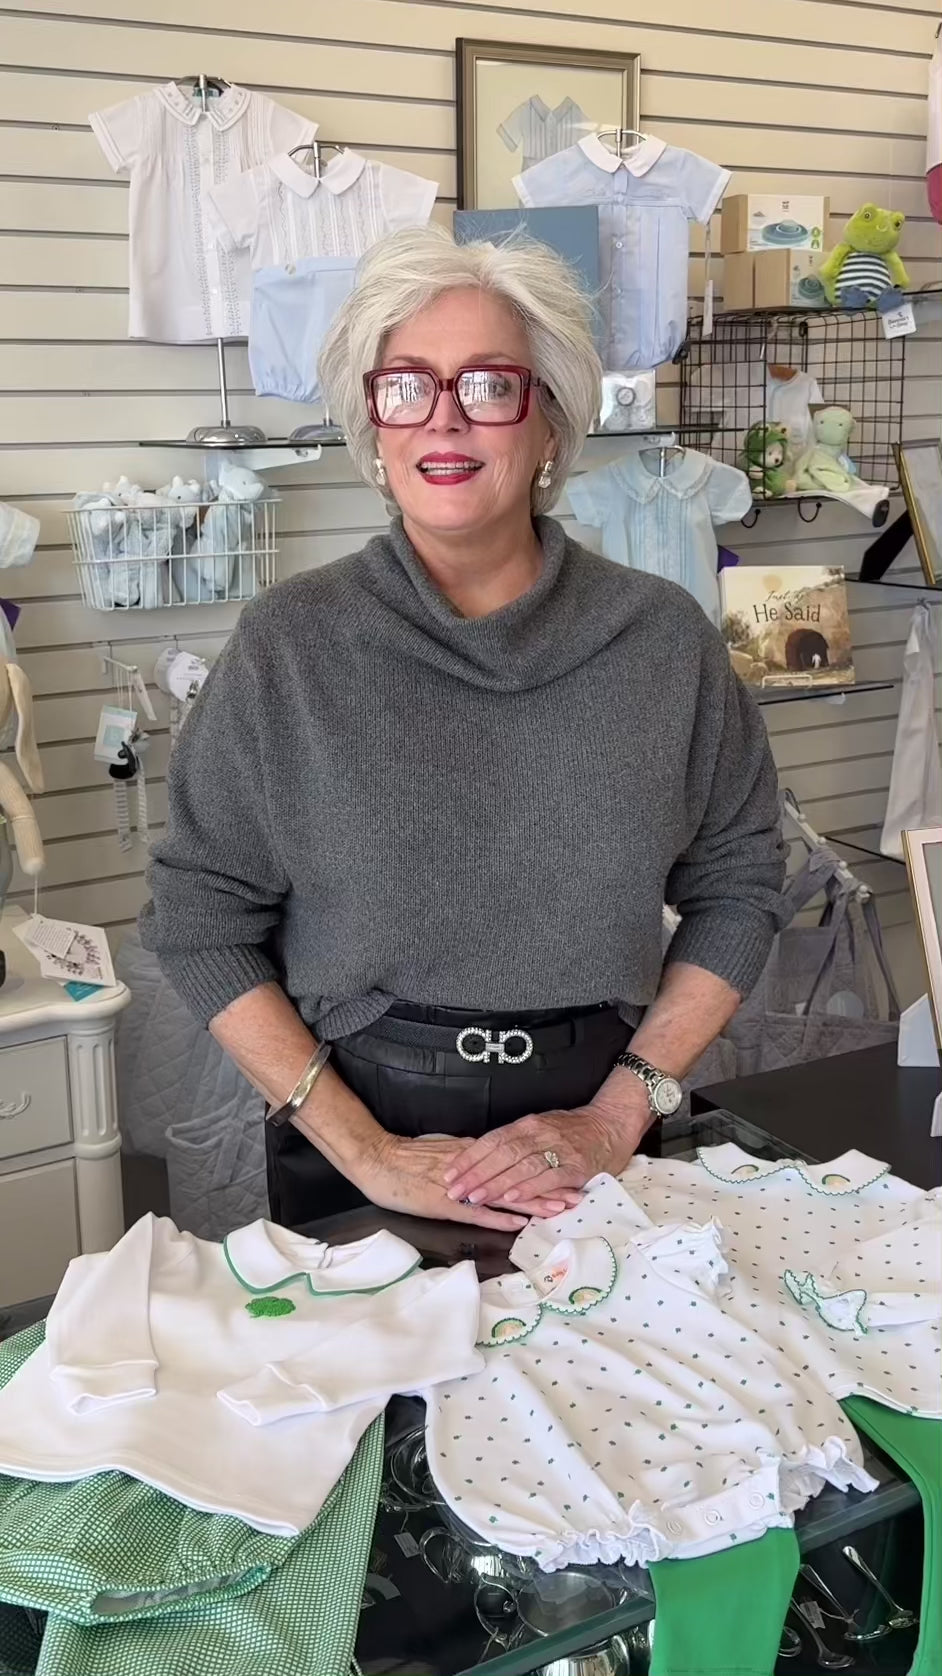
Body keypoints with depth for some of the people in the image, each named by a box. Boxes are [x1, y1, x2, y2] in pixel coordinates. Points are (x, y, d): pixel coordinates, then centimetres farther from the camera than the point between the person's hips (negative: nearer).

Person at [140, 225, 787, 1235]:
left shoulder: (662, 640, -5)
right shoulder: (287, 647, -9)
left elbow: (736, 886, 1)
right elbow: (200, 919, -7)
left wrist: (618, 1116, -8)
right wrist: (366, 1153, -13)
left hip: (594, 1155, 1)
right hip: (355, 1150, -1)